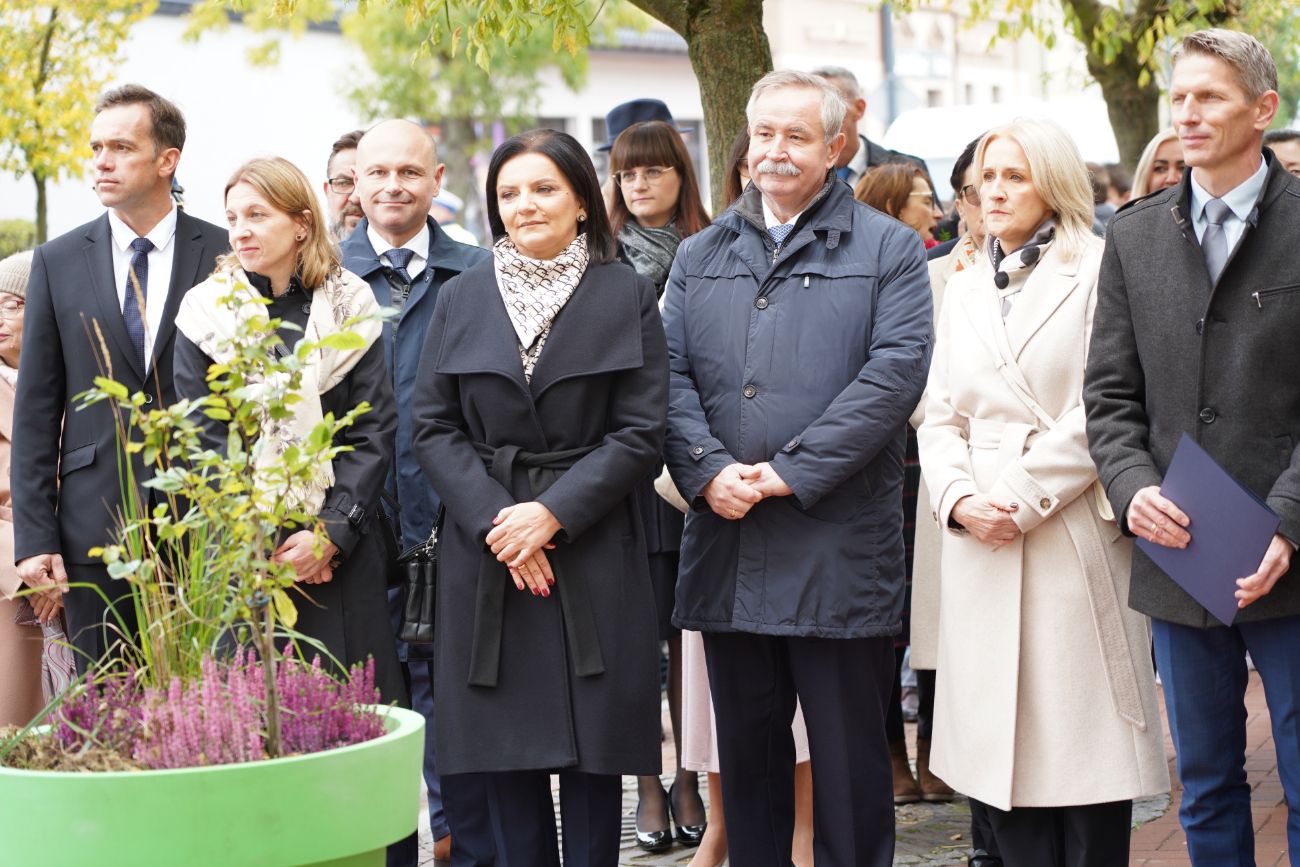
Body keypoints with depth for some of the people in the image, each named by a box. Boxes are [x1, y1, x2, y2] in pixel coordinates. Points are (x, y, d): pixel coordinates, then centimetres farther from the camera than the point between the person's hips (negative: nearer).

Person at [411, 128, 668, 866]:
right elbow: (433, 425, 4)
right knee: (504, 755, 3)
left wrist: (554, 511, -13)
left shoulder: (626, 294, 2)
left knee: (593, 748, 1)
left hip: (593, 549, -2)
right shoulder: (463, 297, 8)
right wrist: (491, 516, -10)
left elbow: (642, 431, -3)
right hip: (487, 554, 2)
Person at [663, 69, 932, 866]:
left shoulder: (887, 249, 3)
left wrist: (790, 471, -16)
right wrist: (709, 471, -12)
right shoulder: (700, 258, 15)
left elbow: (896, 371, -10)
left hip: (840, 550, -4)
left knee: (850, 758, 2)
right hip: (728, 545, 4)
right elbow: (671, 375, 6)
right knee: (747, 751, 11)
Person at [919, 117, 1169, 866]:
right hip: (983, 550, 5)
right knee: (1005, 744, 4)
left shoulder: (1096, 272, -2)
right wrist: (959, 498, -3)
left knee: (1083, 746, -2)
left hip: (1074, 543, -5)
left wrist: (1020, 499, -11)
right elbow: (942, 416, 15)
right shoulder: (966, 290, 18)